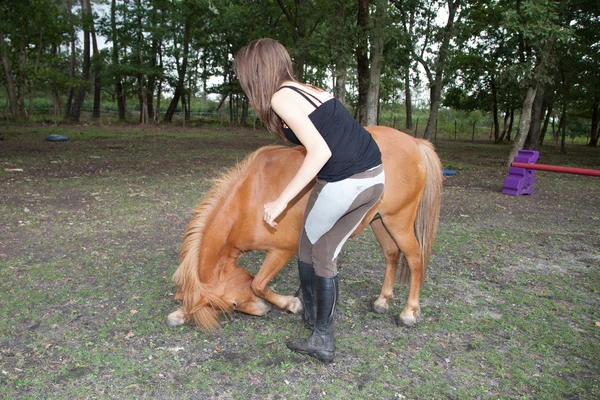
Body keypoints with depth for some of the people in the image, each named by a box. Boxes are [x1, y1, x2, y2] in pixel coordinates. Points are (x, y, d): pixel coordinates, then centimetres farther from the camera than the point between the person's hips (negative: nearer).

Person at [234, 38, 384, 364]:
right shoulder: (310, 89, 18)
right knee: (326, 255, 20)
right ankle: (323, 339, 30)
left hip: (342, 184, -8)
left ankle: (312, 315, 37)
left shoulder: (281, 97, -7)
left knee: (308, 247, 18)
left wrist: (281, 200, -15)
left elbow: (320, 151, -18)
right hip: (375, 177, 8)